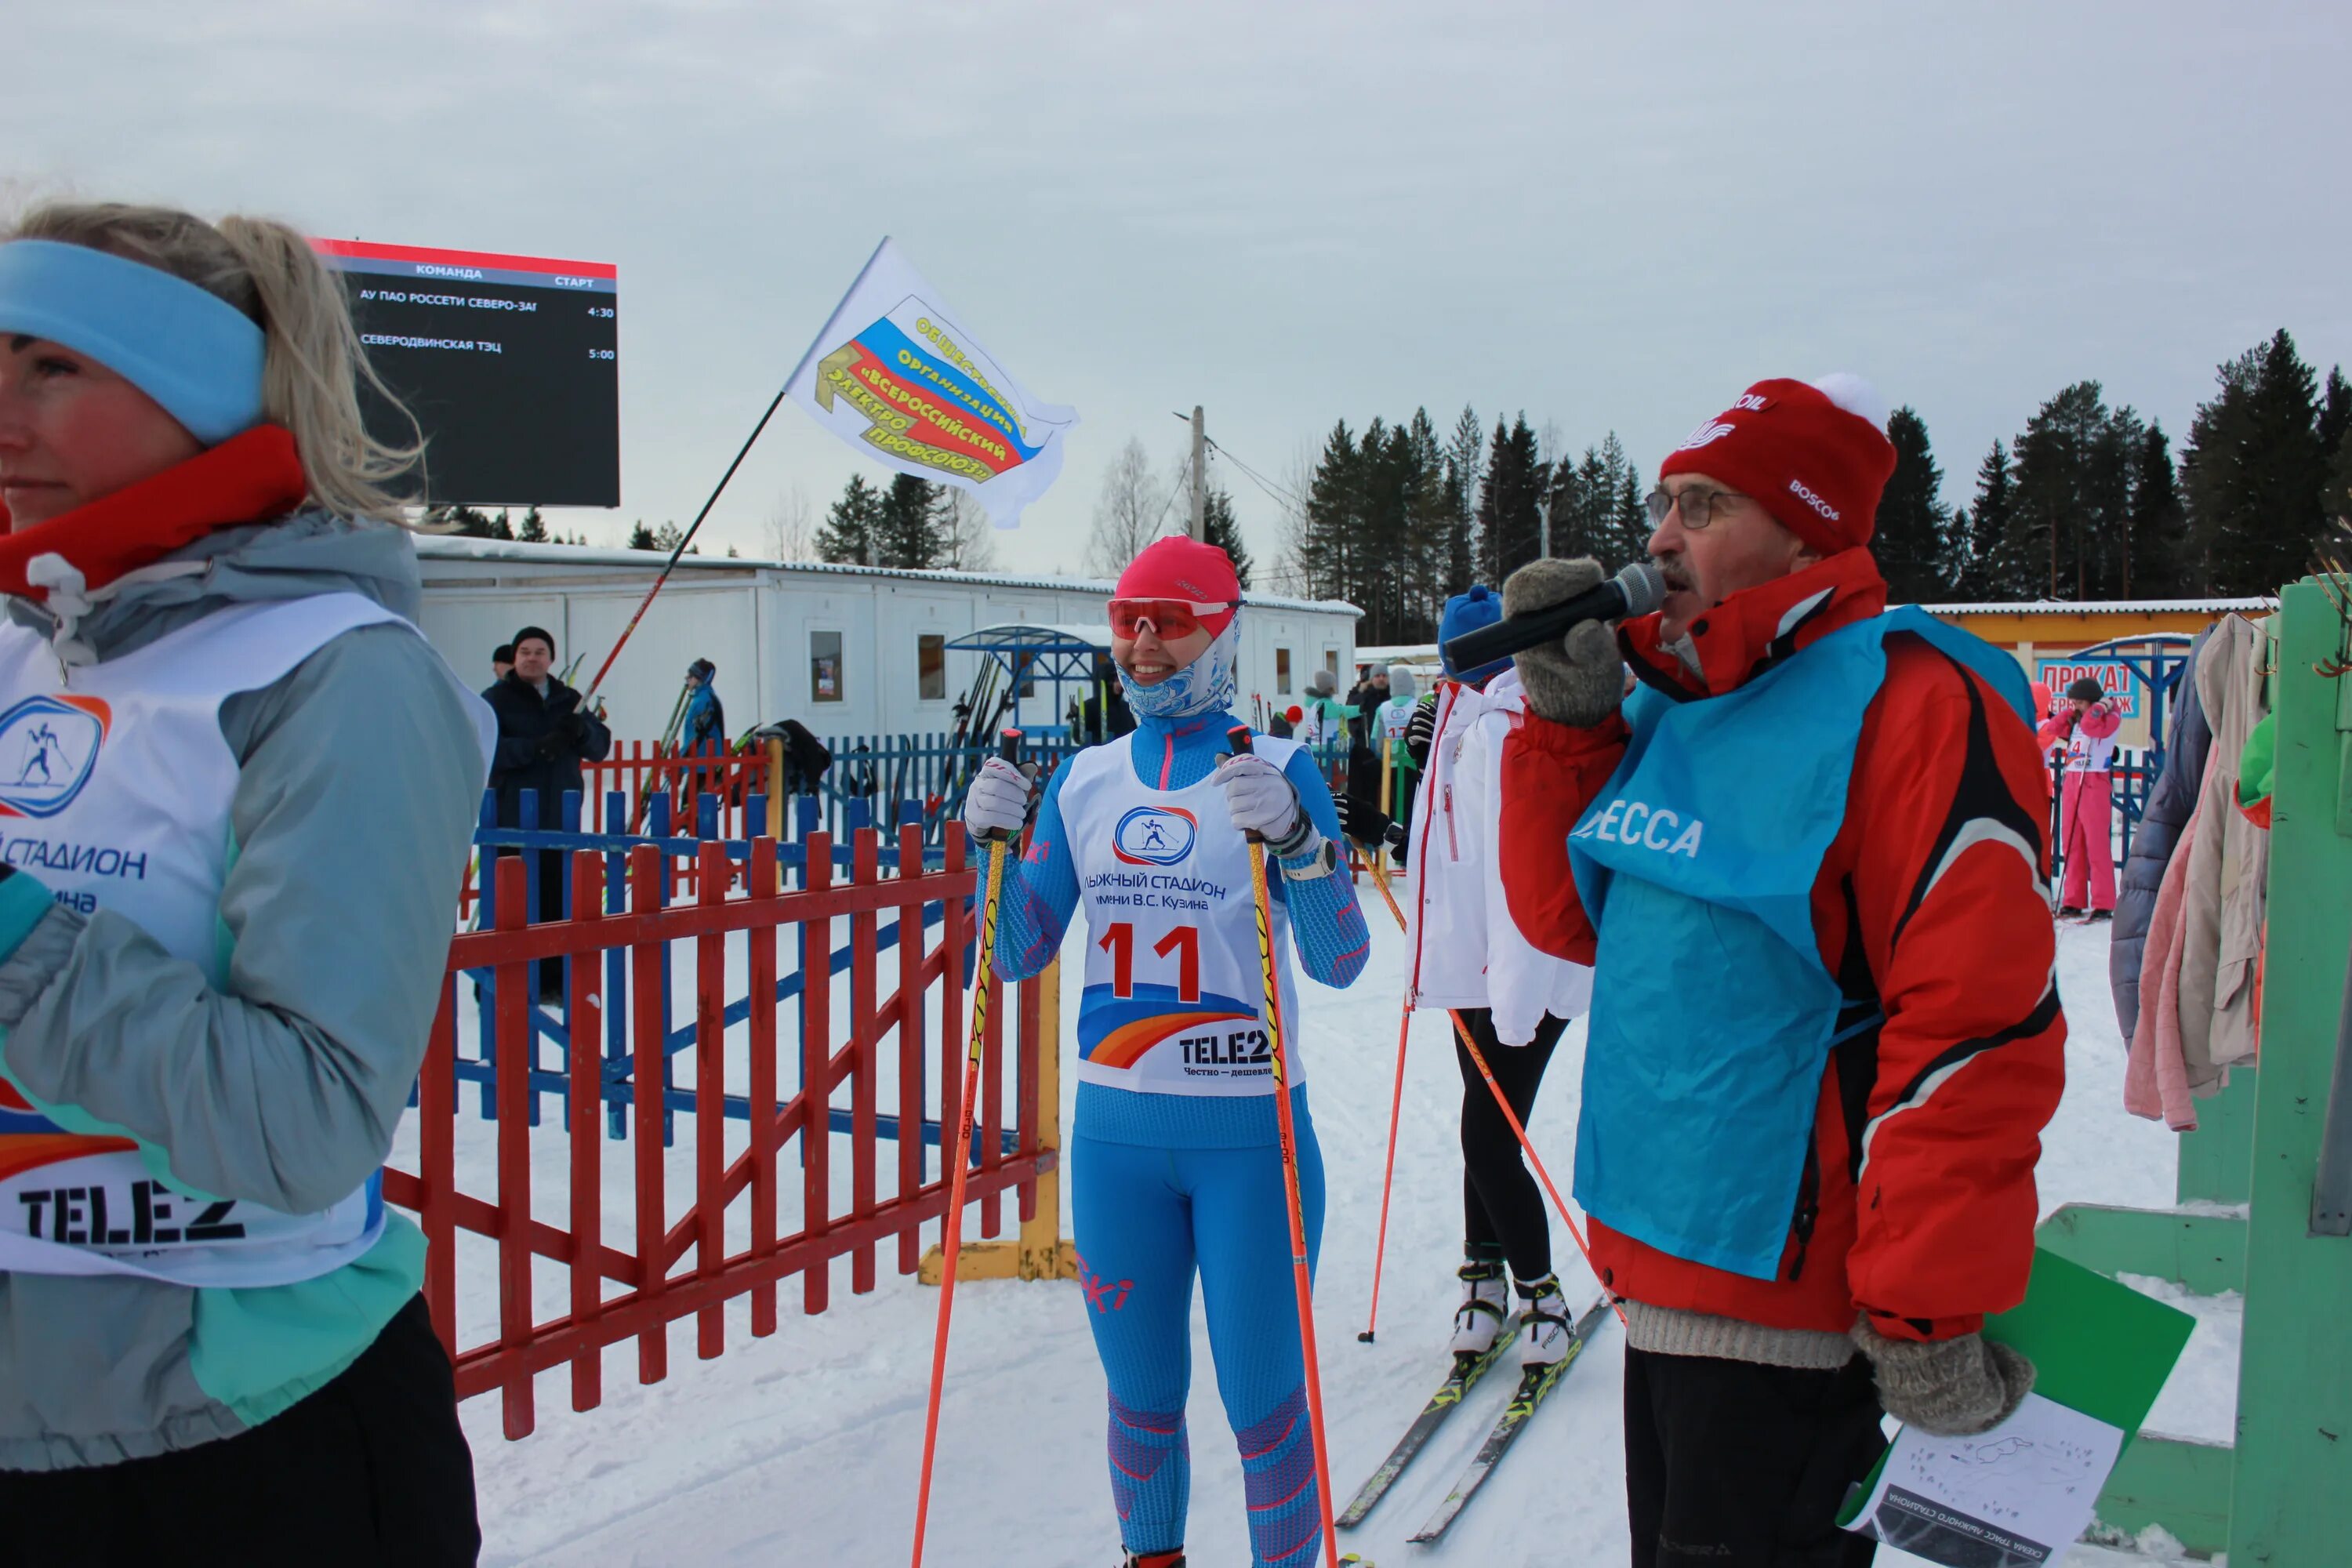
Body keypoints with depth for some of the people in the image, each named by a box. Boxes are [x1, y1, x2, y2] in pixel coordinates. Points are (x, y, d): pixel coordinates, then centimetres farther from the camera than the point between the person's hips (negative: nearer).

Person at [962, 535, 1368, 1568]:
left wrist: (1294, 837, -27)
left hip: (1248, 1133, -3)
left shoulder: (1277, 769, -4)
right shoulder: (1085, 779, 7)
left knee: (1261, 1398, 5)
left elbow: (1339, 962, -11)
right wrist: (996, 846, -8)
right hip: (1116, 1131, 4)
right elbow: (1020, 954, 8)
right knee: (1141, 1394, 16)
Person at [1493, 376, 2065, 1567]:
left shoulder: (1911, 704, -16)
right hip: (1662, 1267, 8)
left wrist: (1929, 1313, -20)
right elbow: (1572, 920, 15)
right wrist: (1566, 718, 3)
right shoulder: (1675, 708, 10)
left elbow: (1981, 1019, -21)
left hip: (1791, 1293, -8)